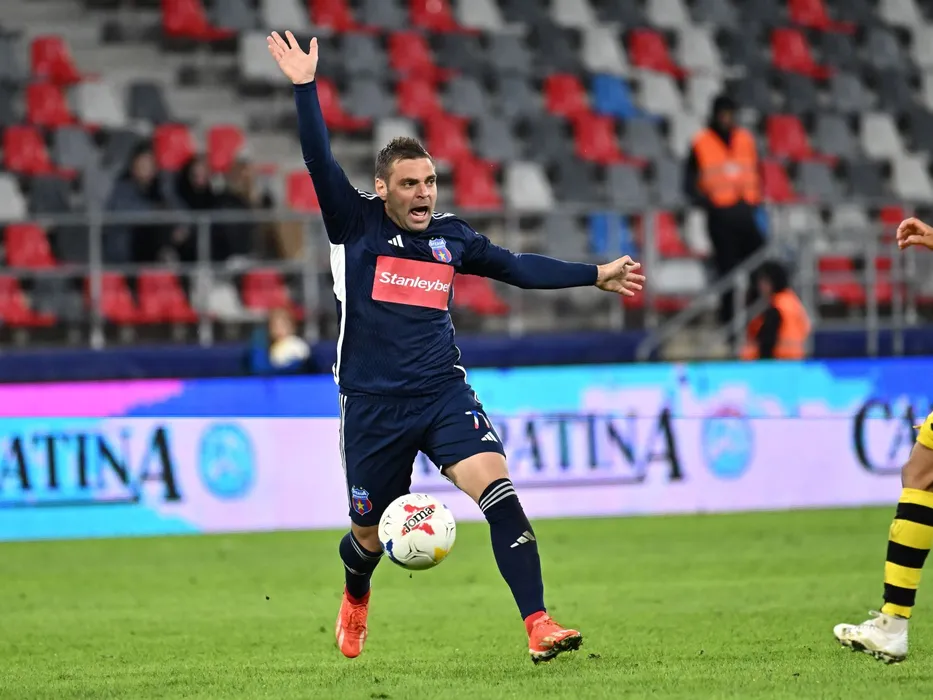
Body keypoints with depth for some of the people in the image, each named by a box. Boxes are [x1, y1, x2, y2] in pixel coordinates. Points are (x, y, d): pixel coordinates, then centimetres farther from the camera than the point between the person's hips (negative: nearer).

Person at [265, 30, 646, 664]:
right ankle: (355, 600, 48)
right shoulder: (357, 224, 1)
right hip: (373, 403, -2)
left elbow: (518, 268, 22)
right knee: (370, 536, 9)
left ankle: (539, 625, -29)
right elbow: (320, 164, -12)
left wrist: (596, 275, 22)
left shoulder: (450, 236, 11)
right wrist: (305, 88, -21)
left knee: (496, 484, -23)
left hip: (444, 392, 2)